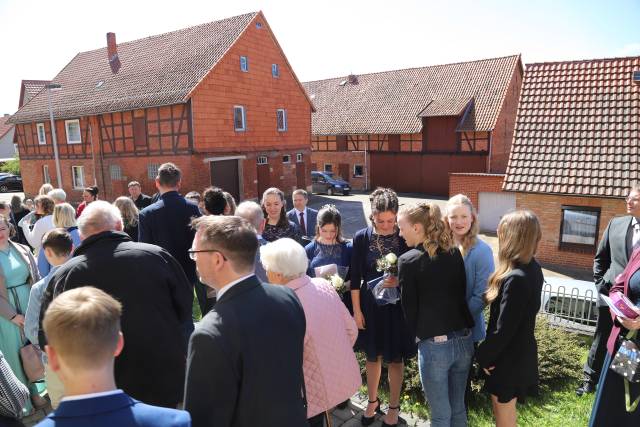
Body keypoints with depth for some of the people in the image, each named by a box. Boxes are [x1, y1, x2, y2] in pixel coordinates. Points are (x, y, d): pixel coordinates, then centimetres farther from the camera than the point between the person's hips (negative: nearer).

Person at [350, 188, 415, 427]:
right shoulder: (362, 238, -8)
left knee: (395, 359, 13)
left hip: (396, 306, -1)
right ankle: (372, 400, 41)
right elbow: (355, 278, -4)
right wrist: (357, 310, -3)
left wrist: (400, 281, -23)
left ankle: (393, 406, 35)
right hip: (370, 305, 1)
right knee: (372, 356, 19)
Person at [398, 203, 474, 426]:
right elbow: (461, 295, 10)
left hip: (434, 345, -5)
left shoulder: (408, 260, -11)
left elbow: (410, 307, -6)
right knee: (458, 409, 22)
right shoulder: (455, 253, 3)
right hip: (464, 340, 5)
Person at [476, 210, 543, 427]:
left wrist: (484, 355, -10)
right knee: (505, 408, 25)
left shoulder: (516, 279, -30)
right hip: (520, 351, 8)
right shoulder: (533, 268, -1)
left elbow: (503, 329, -25)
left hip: (508, 356, -8)